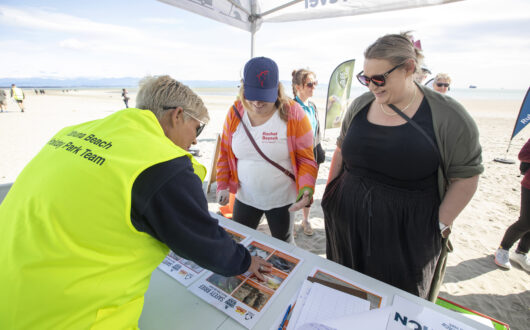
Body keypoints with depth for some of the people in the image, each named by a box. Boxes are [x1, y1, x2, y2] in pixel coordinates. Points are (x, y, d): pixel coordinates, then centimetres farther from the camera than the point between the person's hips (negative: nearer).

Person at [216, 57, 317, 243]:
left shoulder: (293, 114, -15)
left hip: (282, 200, -2)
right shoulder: (235, 111, -5)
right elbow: (225, 153, 4)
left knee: (283, 245, 20)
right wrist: (223, 185, 0)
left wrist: (306, 189, -25)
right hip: (245, 198, 3)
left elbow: (306, 159, -11)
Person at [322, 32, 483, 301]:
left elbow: (465, 176, -5)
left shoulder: (448, 117, -10)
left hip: (407, 237, -3)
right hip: (347, 222, 4)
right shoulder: (359, 105, 3)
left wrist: (440, 226, -8)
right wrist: (330, 194, 8)